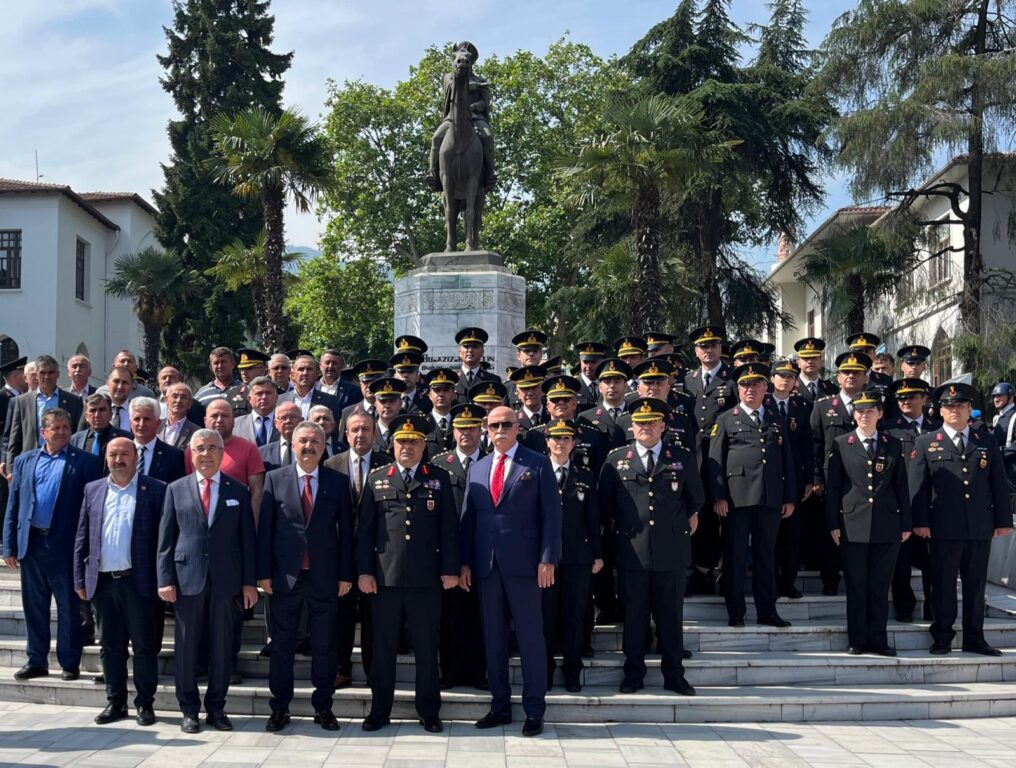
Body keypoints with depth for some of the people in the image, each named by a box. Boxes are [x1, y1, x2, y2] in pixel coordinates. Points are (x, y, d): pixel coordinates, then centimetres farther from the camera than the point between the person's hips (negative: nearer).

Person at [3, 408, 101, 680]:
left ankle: (70, 663, 13)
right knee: (34, 606, 12)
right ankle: (36, 661, 23)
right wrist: (9, 545, 4)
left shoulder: (85, 462, 0)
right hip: (32, 543, 4)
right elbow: (13, 505, 10)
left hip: (66, 545, -4)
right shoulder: (24, 461, 11)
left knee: (69, 607, 4)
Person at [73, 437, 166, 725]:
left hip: (139, 581, -4)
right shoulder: (92, 490, 11)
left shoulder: (155, 490, -2)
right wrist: (80, 579, 6)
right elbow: (82, 538, 11)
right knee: (110, 646, 12)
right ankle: (115, 702, 22)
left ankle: (145, 703, 13)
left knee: (145, 646, 3)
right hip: (103, 582, 4)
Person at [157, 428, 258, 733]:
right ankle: (189, 710, 15)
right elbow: (165, 539, 4)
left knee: (222, 647, 5)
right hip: (187, 579, 0)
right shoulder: (176, 489, 7)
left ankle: (216, 708, 16)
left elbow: (247, 539, 6)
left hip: (226, 581, 0)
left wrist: (249, 582, 1)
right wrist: (165, 579, -4)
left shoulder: (238, 491, 8)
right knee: (186, 647, 5)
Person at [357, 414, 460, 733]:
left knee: (427, 649, 5)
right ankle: (380, 710, 18)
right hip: (385, 577, 1)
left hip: (426, 578, -1)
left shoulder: (439, 478, 7)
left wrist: (450, 569, -2)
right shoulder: (376, 478, 9)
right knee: (383, 647, 7)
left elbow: (449, 527, 5)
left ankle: (429, 712, 16)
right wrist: (364, 571, 0)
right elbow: (365, 528, 7)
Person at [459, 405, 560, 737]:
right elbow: (468, 518, 12)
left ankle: (534, 710, 7)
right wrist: (465, 562, 5)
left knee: (530, 636, 0)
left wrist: (548, 559, -11)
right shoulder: (477, 468, 14)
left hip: (523, 563, -4)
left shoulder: (537, 464, 1)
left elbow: (551, 514, -3)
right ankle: (500, 705, 18)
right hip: (486, 564, 4)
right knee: (493, 637, 9)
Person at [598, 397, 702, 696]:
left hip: (671, 551, 0)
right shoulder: (615, 459, 5)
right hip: (632, 550, 0)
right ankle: (633, 674, 16)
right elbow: (604, 501, 14)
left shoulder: (682, 458, 6)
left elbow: (695, 498, 17)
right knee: (634, 615, 5)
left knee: (671, 615, 6)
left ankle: (674, 675, 16)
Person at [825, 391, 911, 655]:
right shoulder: (840, 445, 5)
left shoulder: (893, 445, 10)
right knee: (856, 586, 2)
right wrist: (833, 524, -3)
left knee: (880, 586, 5)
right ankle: (857, 640, 10)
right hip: (853, 525, -1)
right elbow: (832, 486, 3)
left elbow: (901, 486, 10)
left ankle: (878, 639, 13)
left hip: (887, 526, 2)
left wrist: (906, 524, 6)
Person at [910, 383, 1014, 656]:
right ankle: (942, 638, 11)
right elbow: (917, 486, 0)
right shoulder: (926, 443, 5)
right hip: (943, 528, -2)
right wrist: (920, 521, -7)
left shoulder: (987, 443, 12)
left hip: (980, 528, 2)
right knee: (943, 583, 2)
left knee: (976, 583, 8)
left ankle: (974, 638, 17)